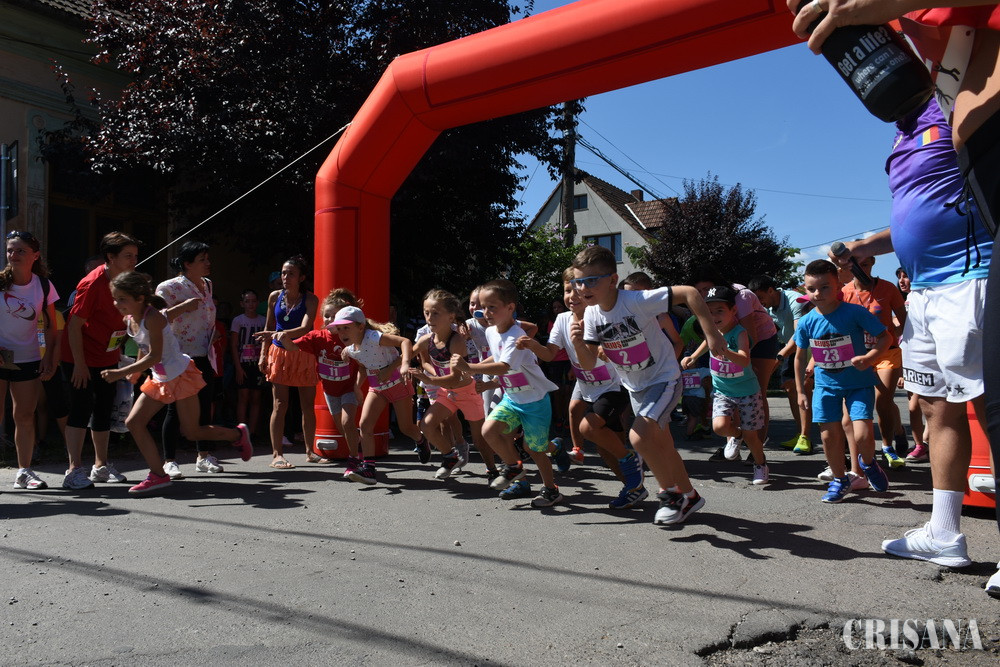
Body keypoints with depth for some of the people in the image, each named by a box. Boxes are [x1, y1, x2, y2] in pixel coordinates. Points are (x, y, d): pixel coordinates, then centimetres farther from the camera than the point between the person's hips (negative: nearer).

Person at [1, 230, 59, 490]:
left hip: (28, 359, 2)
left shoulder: (43, 286, 0)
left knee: (25, 417, 7)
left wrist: (49, 358, -1)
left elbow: (51, 326, 5)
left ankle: (24, 471, 17)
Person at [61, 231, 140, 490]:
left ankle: (101, 465, 23)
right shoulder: (92, 284, -21)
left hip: (108, 359, 8)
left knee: (104, 410, 12)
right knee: (81, 410, -7)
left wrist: (118, 351, 12)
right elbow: (74, 325, -21)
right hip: (82, 360, -8)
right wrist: (79, 363, -22)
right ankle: (74, 470, -1)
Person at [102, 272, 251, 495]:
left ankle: (238, 434, 24)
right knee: (134, 422, -2)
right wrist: (136, 372, 23)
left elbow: (154, 356, -27)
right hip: (159, 379, 8)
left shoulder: (153, 317, -25)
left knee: (192, 431, -1)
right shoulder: (129, 320, 1)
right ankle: (159, 475, 3)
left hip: (181, 374, -8)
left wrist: (121, 373, -30)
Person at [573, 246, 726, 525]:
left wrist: (711, 334, -29)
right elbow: (589, 364, -9)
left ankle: (672, 492, 1)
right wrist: (578, 343, -29)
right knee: (662, 447, 17)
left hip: (664, 378, -7)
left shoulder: (637, 301, -29)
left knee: (639, 436, -23)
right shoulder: (591, 314, -10)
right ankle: (688, 496, 38)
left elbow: (689, 292, -29)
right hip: (635, 386, 7)